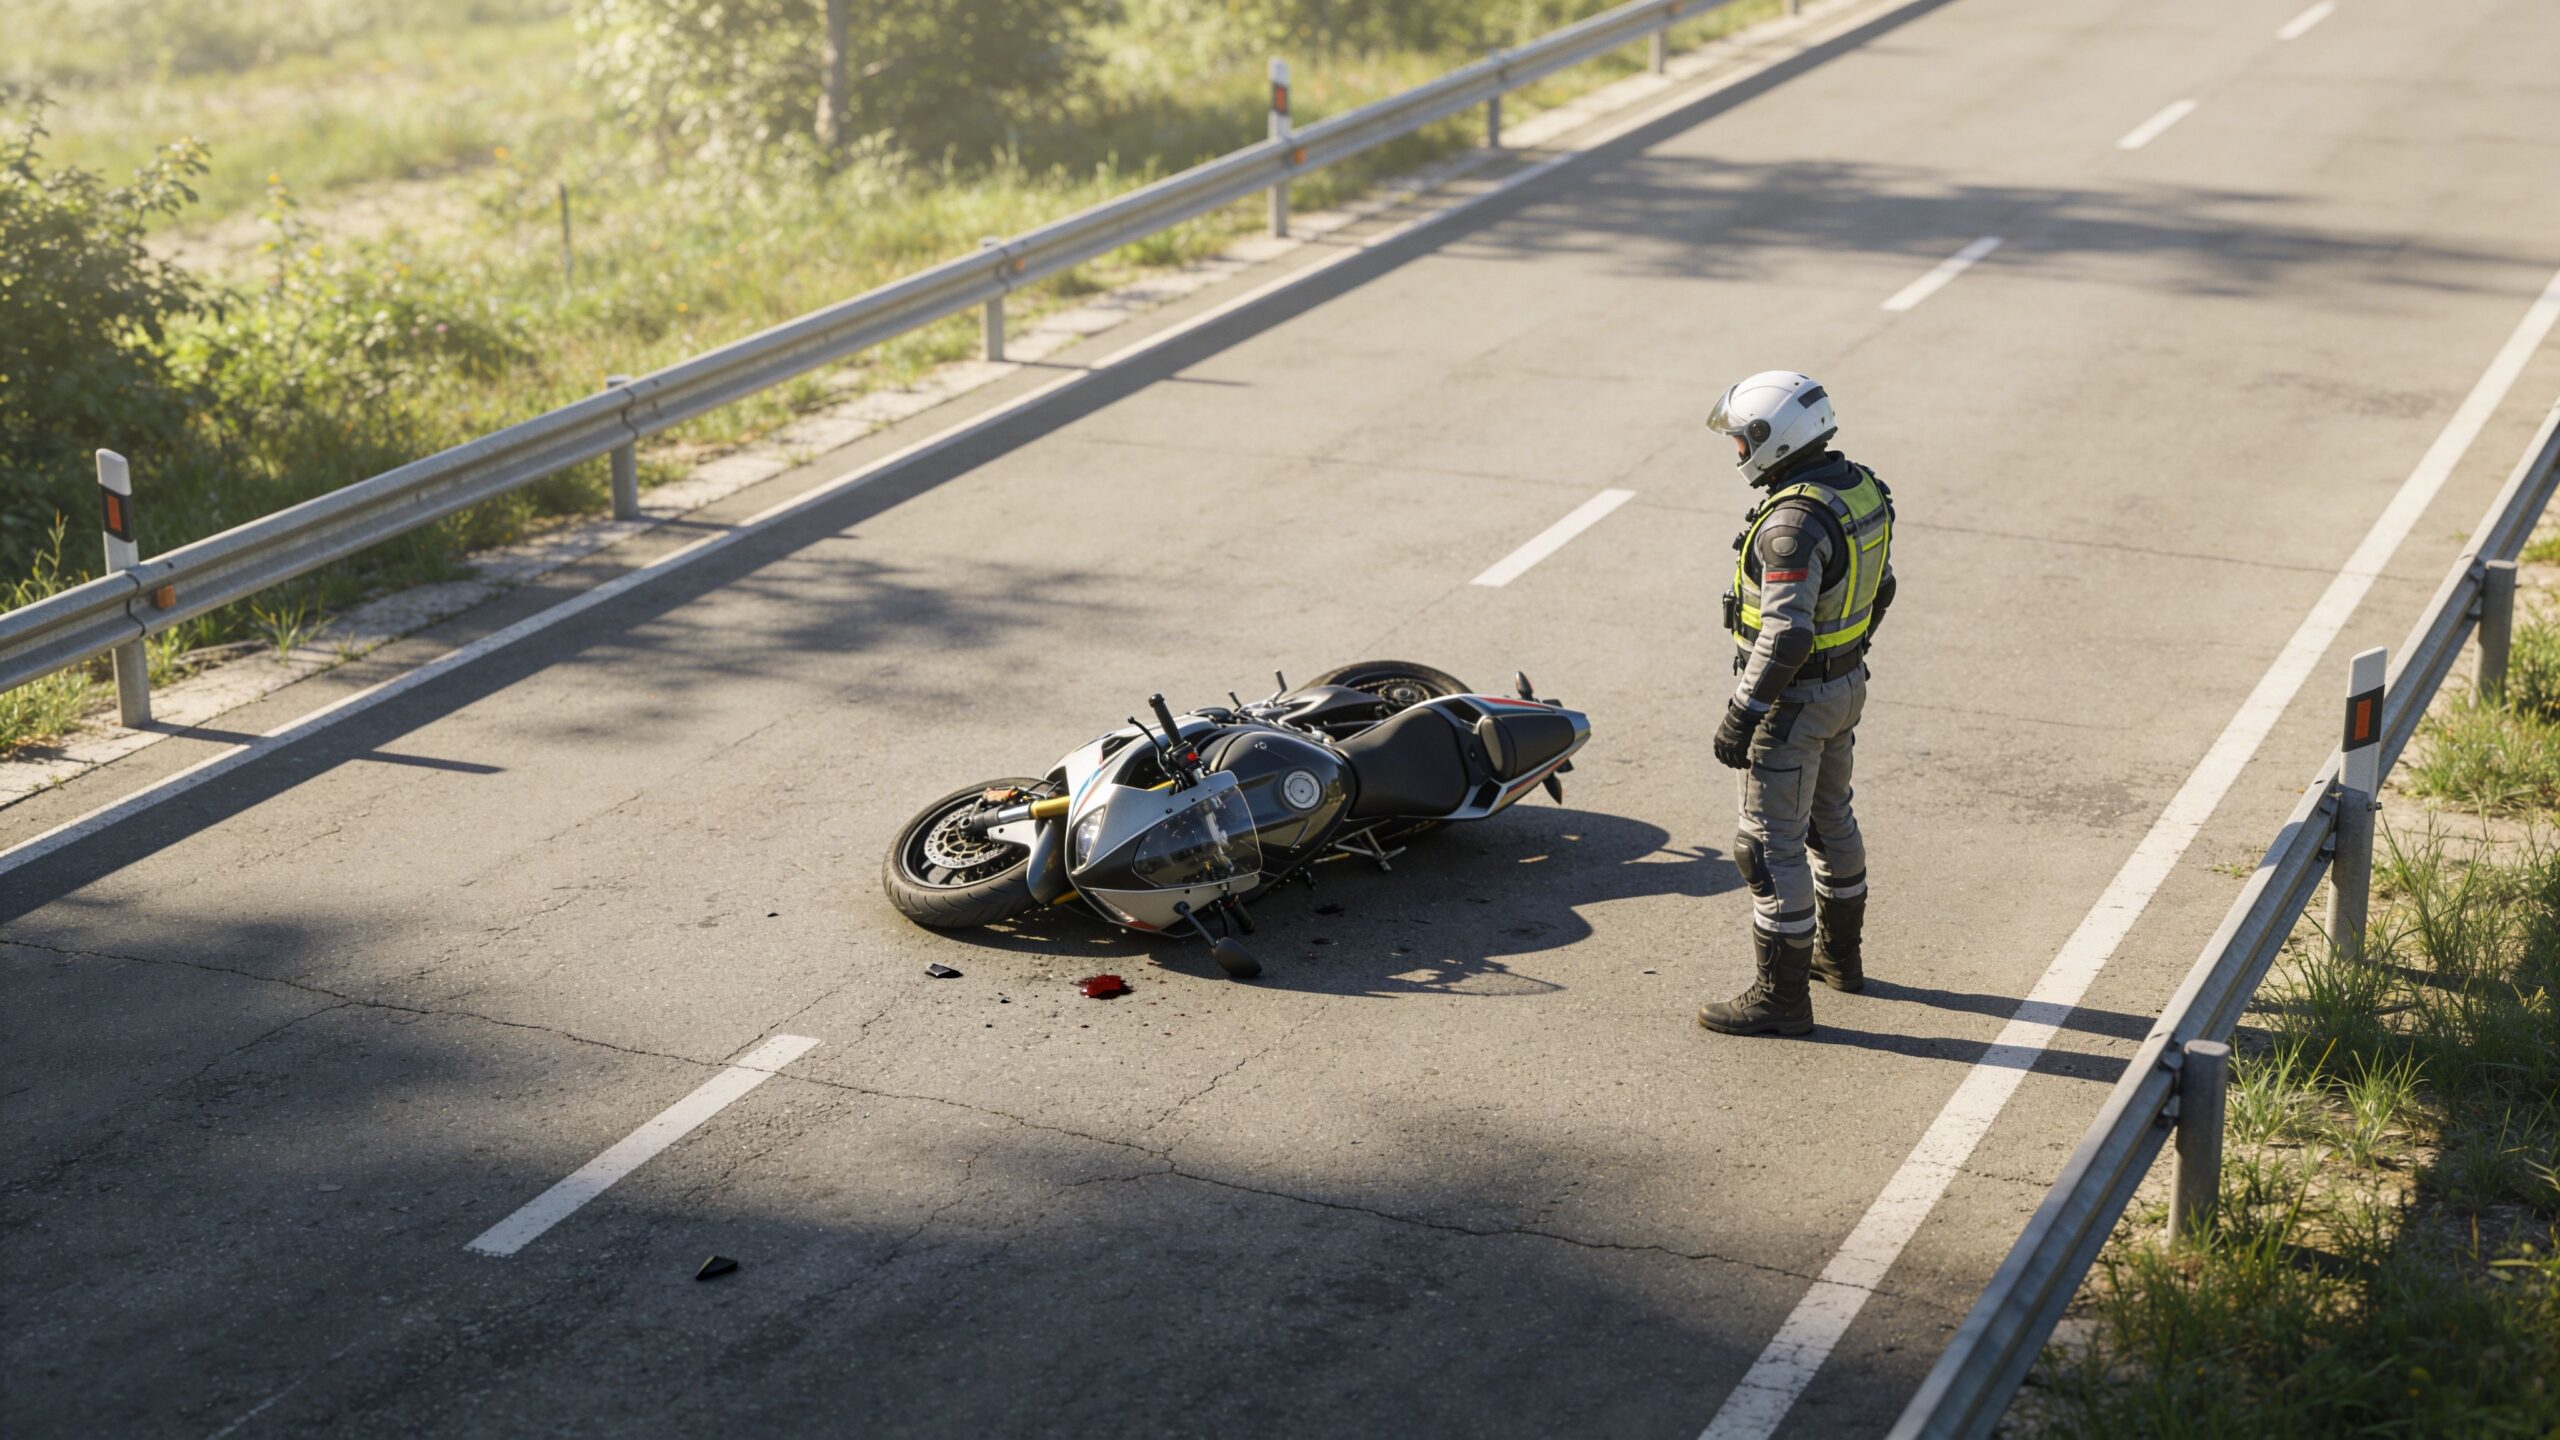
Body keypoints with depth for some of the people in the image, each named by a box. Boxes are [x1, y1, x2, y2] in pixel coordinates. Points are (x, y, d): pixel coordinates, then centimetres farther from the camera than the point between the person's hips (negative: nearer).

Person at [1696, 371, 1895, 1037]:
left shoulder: (1796, 521, -28)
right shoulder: (1861, 489, 1)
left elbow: (1785, 636, -30)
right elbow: (1879, 589, 13)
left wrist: (1741, 715, -23)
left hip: (1794, 699, -10)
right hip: (1846, 683, 10)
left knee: (1772, 844, -1)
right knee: (1828, 816, 25)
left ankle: (1781, 995, 6)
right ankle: (1839, 952, 41)